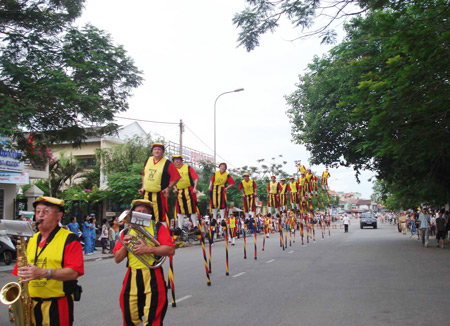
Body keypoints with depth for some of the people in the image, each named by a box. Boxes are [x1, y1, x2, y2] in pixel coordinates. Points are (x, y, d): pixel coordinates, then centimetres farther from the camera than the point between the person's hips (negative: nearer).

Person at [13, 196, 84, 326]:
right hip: (30, 305, 5)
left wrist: (44, 273, -29)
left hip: (57, 306, -5)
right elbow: (22, 272, 14)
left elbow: (74, 272, -18)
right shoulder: (32, 240, 14)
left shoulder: (69, 240, -6)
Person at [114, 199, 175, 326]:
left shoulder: (158, 227, 2)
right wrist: (125, 245, -7)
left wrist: (148, 249, -18)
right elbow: (117, 259, 11)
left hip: (153, 277, -4)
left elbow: (171, 250, -11)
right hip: (132, 277, 4)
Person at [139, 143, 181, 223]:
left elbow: (176, 177, -7)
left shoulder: (168, 164, -8)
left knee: (161, 216, -8)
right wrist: (143, 187, 14)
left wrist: (168, 188, -10)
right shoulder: (148, 161, 10)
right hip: (146, 194, 6)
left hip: (159, 195, -6)